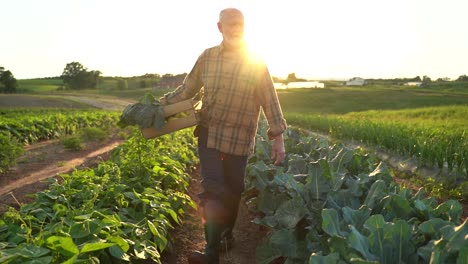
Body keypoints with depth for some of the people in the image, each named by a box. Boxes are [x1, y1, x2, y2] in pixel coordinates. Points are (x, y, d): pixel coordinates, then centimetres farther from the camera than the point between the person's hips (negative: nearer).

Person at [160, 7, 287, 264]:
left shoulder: (256, 62, -1)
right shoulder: (207, 57, 3)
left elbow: (270, 101, -2)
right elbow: (187, 89, 11)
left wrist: (278, 137, -6)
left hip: (240, 138, 0)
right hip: (209, 133, 1)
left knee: (233, 190, 10)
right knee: (213, 190, -7)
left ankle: (227, 235, 34)